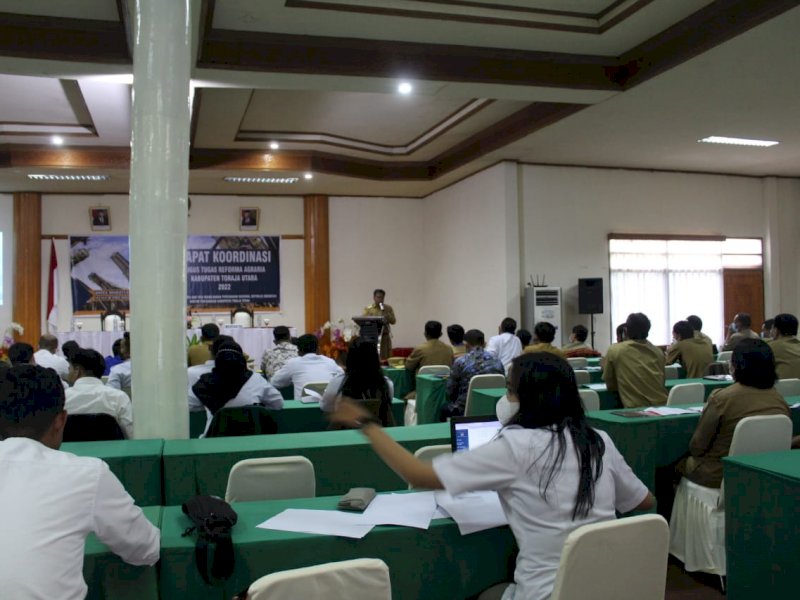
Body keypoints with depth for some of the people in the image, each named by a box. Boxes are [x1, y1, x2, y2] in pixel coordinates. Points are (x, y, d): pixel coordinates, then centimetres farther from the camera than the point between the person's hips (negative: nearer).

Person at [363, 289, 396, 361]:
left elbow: (393, 321, 3)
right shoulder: (368, 309, 5)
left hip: (385, 336, 1)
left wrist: (386, 312, -9)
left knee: (385, 358, -1)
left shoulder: (388, 308, 9)